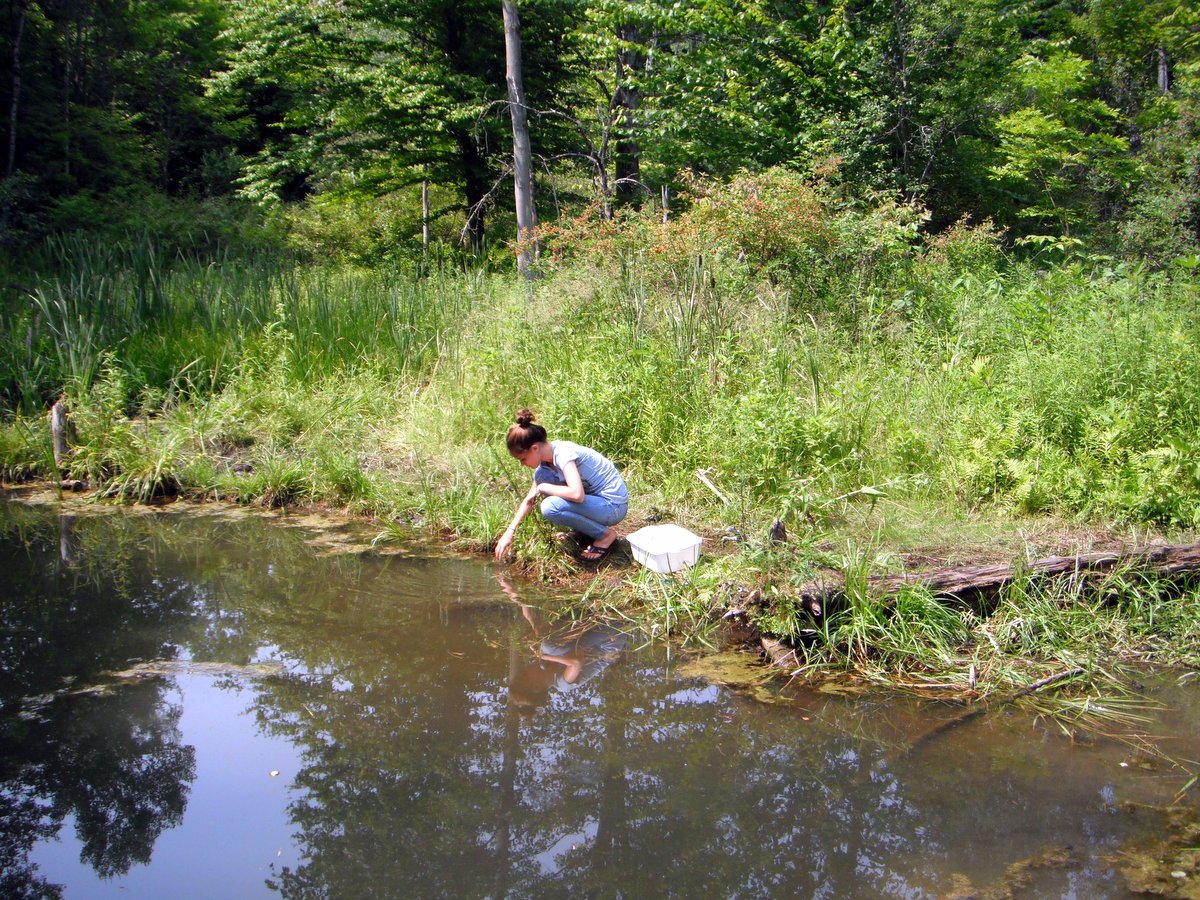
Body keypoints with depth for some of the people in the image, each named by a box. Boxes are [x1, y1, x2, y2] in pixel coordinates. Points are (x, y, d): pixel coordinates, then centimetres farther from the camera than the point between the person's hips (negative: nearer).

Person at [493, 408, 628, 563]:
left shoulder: (563, 453, -24)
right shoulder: (545, 458, 3)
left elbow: (577, 495, -37)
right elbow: (530, 499, 11)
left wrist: (542, 488, -22)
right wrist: (510, 532, 5)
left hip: (614, 506, -9)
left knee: (550, 507, -26)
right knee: (541, 474, 3)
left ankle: (605, 535, -6)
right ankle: (588, 528, 10)